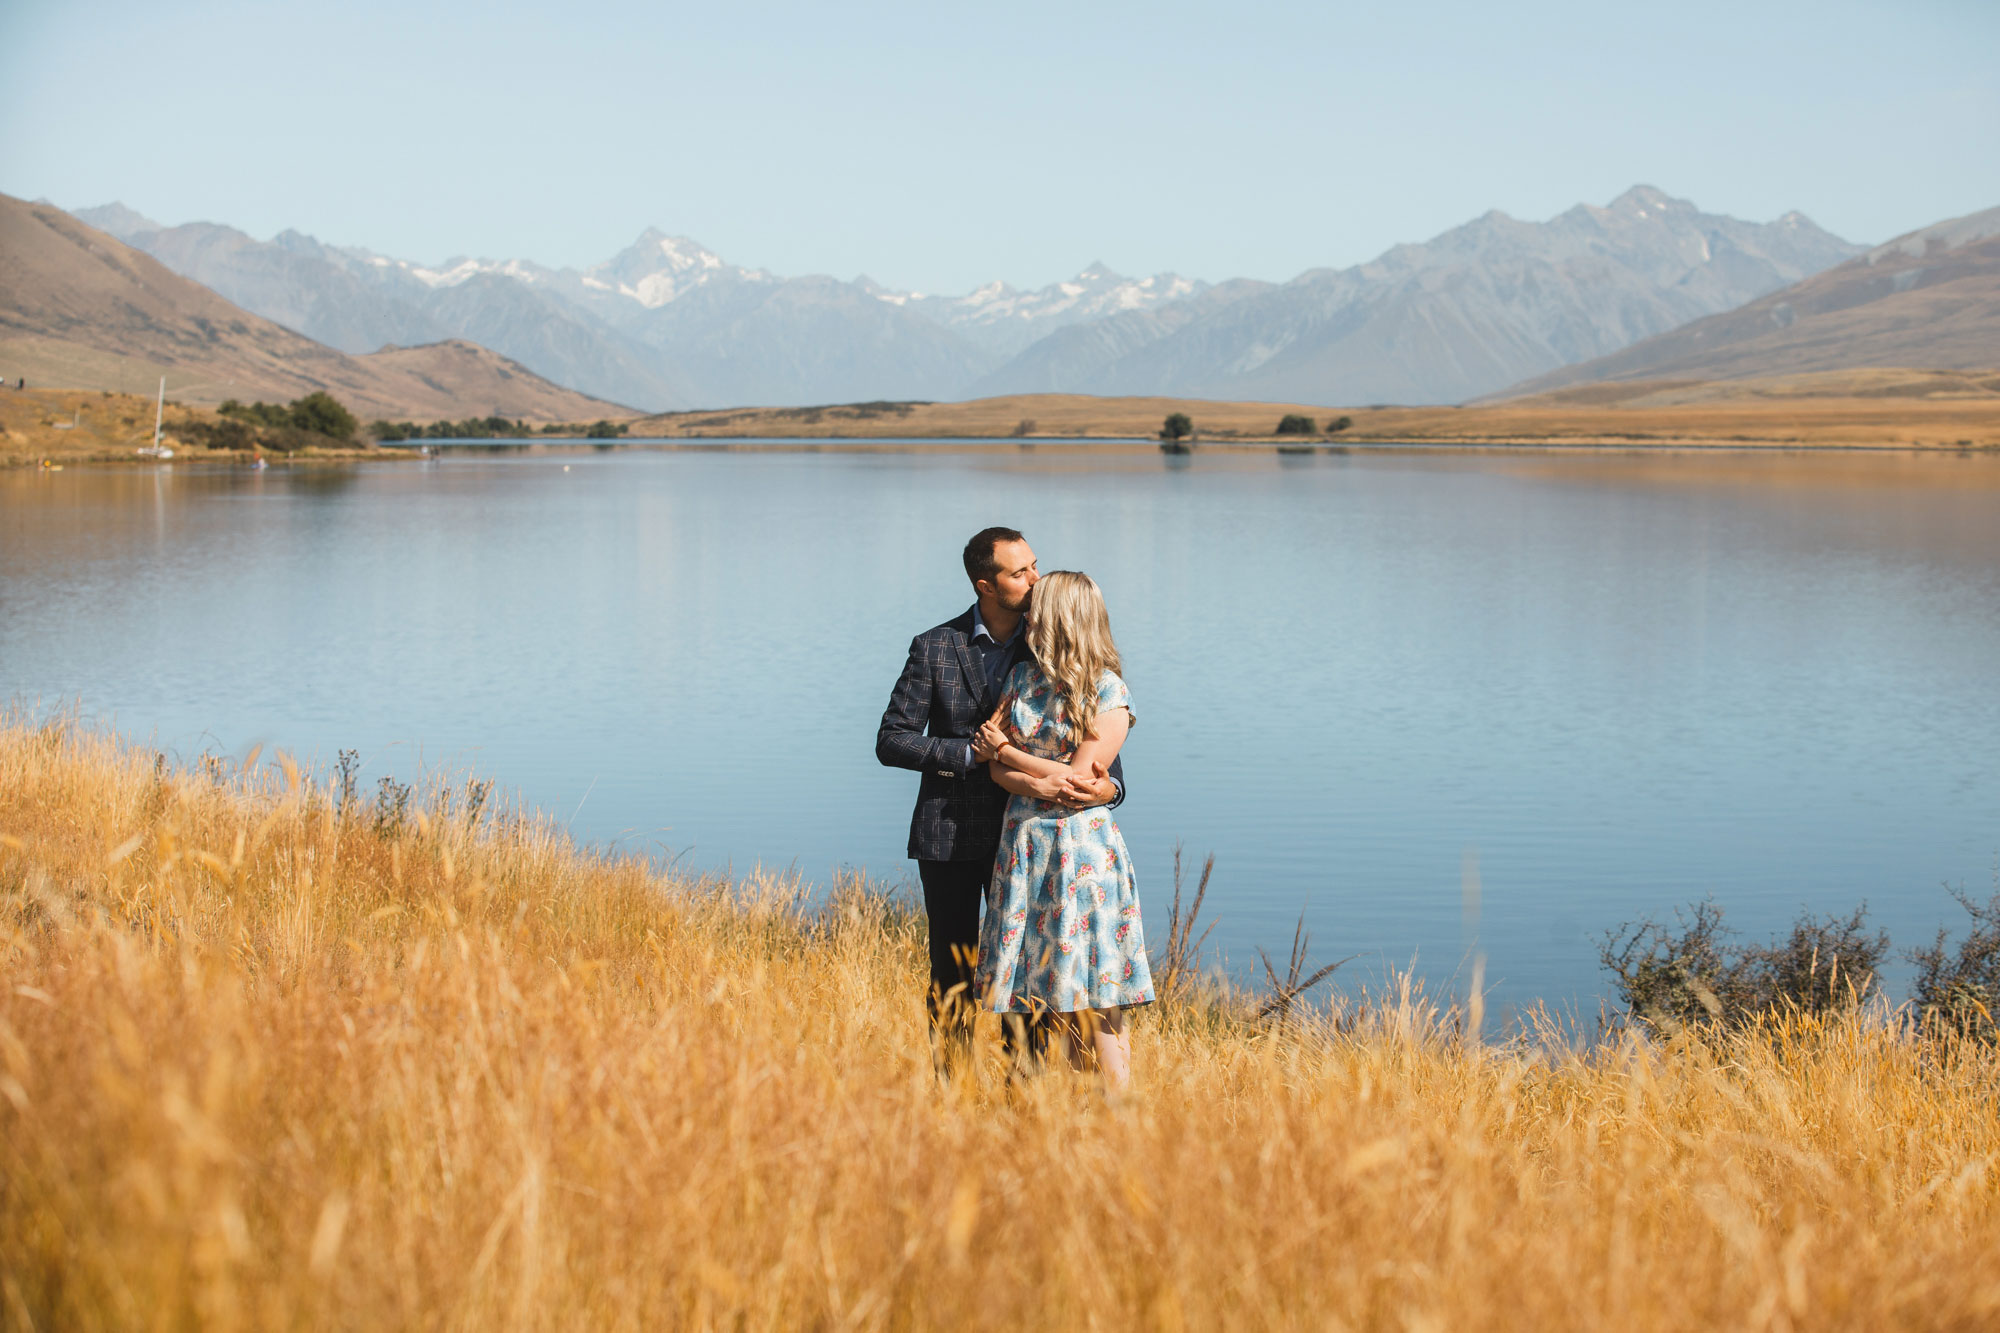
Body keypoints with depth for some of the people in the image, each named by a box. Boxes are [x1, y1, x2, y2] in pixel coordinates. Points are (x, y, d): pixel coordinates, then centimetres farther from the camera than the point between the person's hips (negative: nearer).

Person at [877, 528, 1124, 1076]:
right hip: (950, 835, -1)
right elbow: (891, 741, -3)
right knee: (952, 980, 6)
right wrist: (971, 753, -16)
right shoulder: (935, 648, -3)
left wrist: (1109, 785, -24)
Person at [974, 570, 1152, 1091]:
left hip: (1083, 850, -5)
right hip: (1025, 845, 5)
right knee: (1054, 995, 7)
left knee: (1096, 999, -6)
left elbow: (1080, 779, -12)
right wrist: (1035, 781, -17)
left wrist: (1006, 751, -4)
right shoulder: (1021, 677, 9)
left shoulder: (1109, 693, -7)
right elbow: (996, 767, 4)